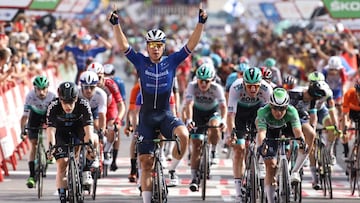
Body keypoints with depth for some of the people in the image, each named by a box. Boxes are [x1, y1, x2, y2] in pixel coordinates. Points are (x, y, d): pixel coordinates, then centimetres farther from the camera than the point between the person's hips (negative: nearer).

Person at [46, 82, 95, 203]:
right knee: (62, 163, -13)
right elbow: (51, 129, -38)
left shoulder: (83, 105, -32)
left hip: (78, 130, 0)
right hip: (61, 133, 0)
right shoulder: (53, 107, -31)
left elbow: (88, 128, -40)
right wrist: (51, 146, -53)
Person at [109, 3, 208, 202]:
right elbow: (123, 46, -13)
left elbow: (191, 45, -9)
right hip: (146, 116, 0)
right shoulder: (141, 62, -2)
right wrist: (116, 24, -26)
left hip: (165, 114, 0)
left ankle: (172, 169, -8)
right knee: (146, 163, -1)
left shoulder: (171, 61, -1)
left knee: (183, 135, -32)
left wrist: (201, 23, -21)